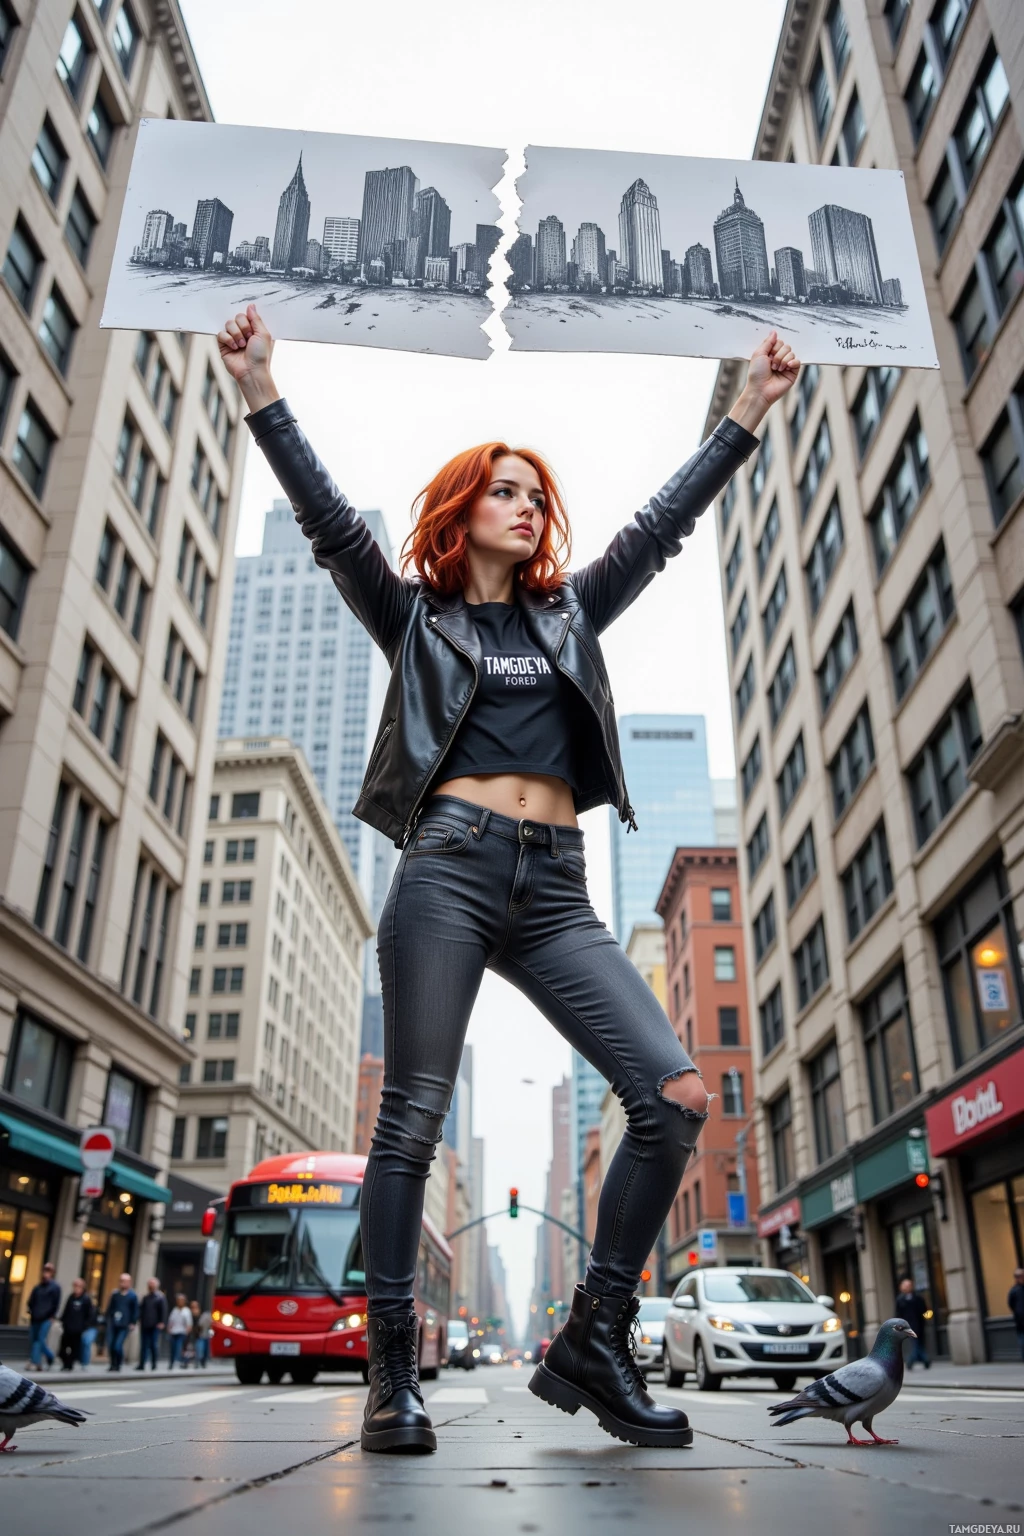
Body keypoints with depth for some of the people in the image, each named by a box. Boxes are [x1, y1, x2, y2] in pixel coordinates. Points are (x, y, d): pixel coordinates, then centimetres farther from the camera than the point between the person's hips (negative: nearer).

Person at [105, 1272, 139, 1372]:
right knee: (110, 1344, 0)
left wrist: (133, 1323, -4)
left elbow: (135, 1311, 1)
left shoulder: (132, 1296, 0)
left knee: (118, 1345, -11)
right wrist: (109, 1319, 4)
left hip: (124, 1326, -4)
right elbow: (109, 1307, 13)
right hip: (113, 1324, 4)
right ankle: (113, 1363, 19)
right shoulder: (115, 1294, 8)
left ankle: (118, 1364, 9)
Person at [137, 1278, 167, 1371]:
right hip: (145, 1325, 4)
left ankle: (154, 1364, 12)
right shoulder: (145, 1298, 12)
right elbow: (140, 1309, 13)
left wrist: (162, 1323, -13)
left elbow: (164, 1311, -5)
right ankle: (141, 1364, 5)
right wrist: (140, 1321, 3)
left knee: (154, 1345, -2)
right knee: (145, 1345, 3)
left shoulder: (161, 1297, -1)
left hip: (155, 1326, -4)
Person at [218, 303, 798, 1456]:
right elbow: (329, 523, 3)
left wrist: (750, 411, 19)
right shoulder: (416, 616, 14)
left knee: (677, 1097, -10)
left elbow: (665, 522, 21)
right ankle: (392, 1372, 8)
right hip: (449, 867, -3)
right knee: (413, 1119, -6)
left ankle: (591, 1344, 2)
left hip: (554, 890, 4)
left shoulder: (570, 613, 23)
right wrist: (261, 392, -6)